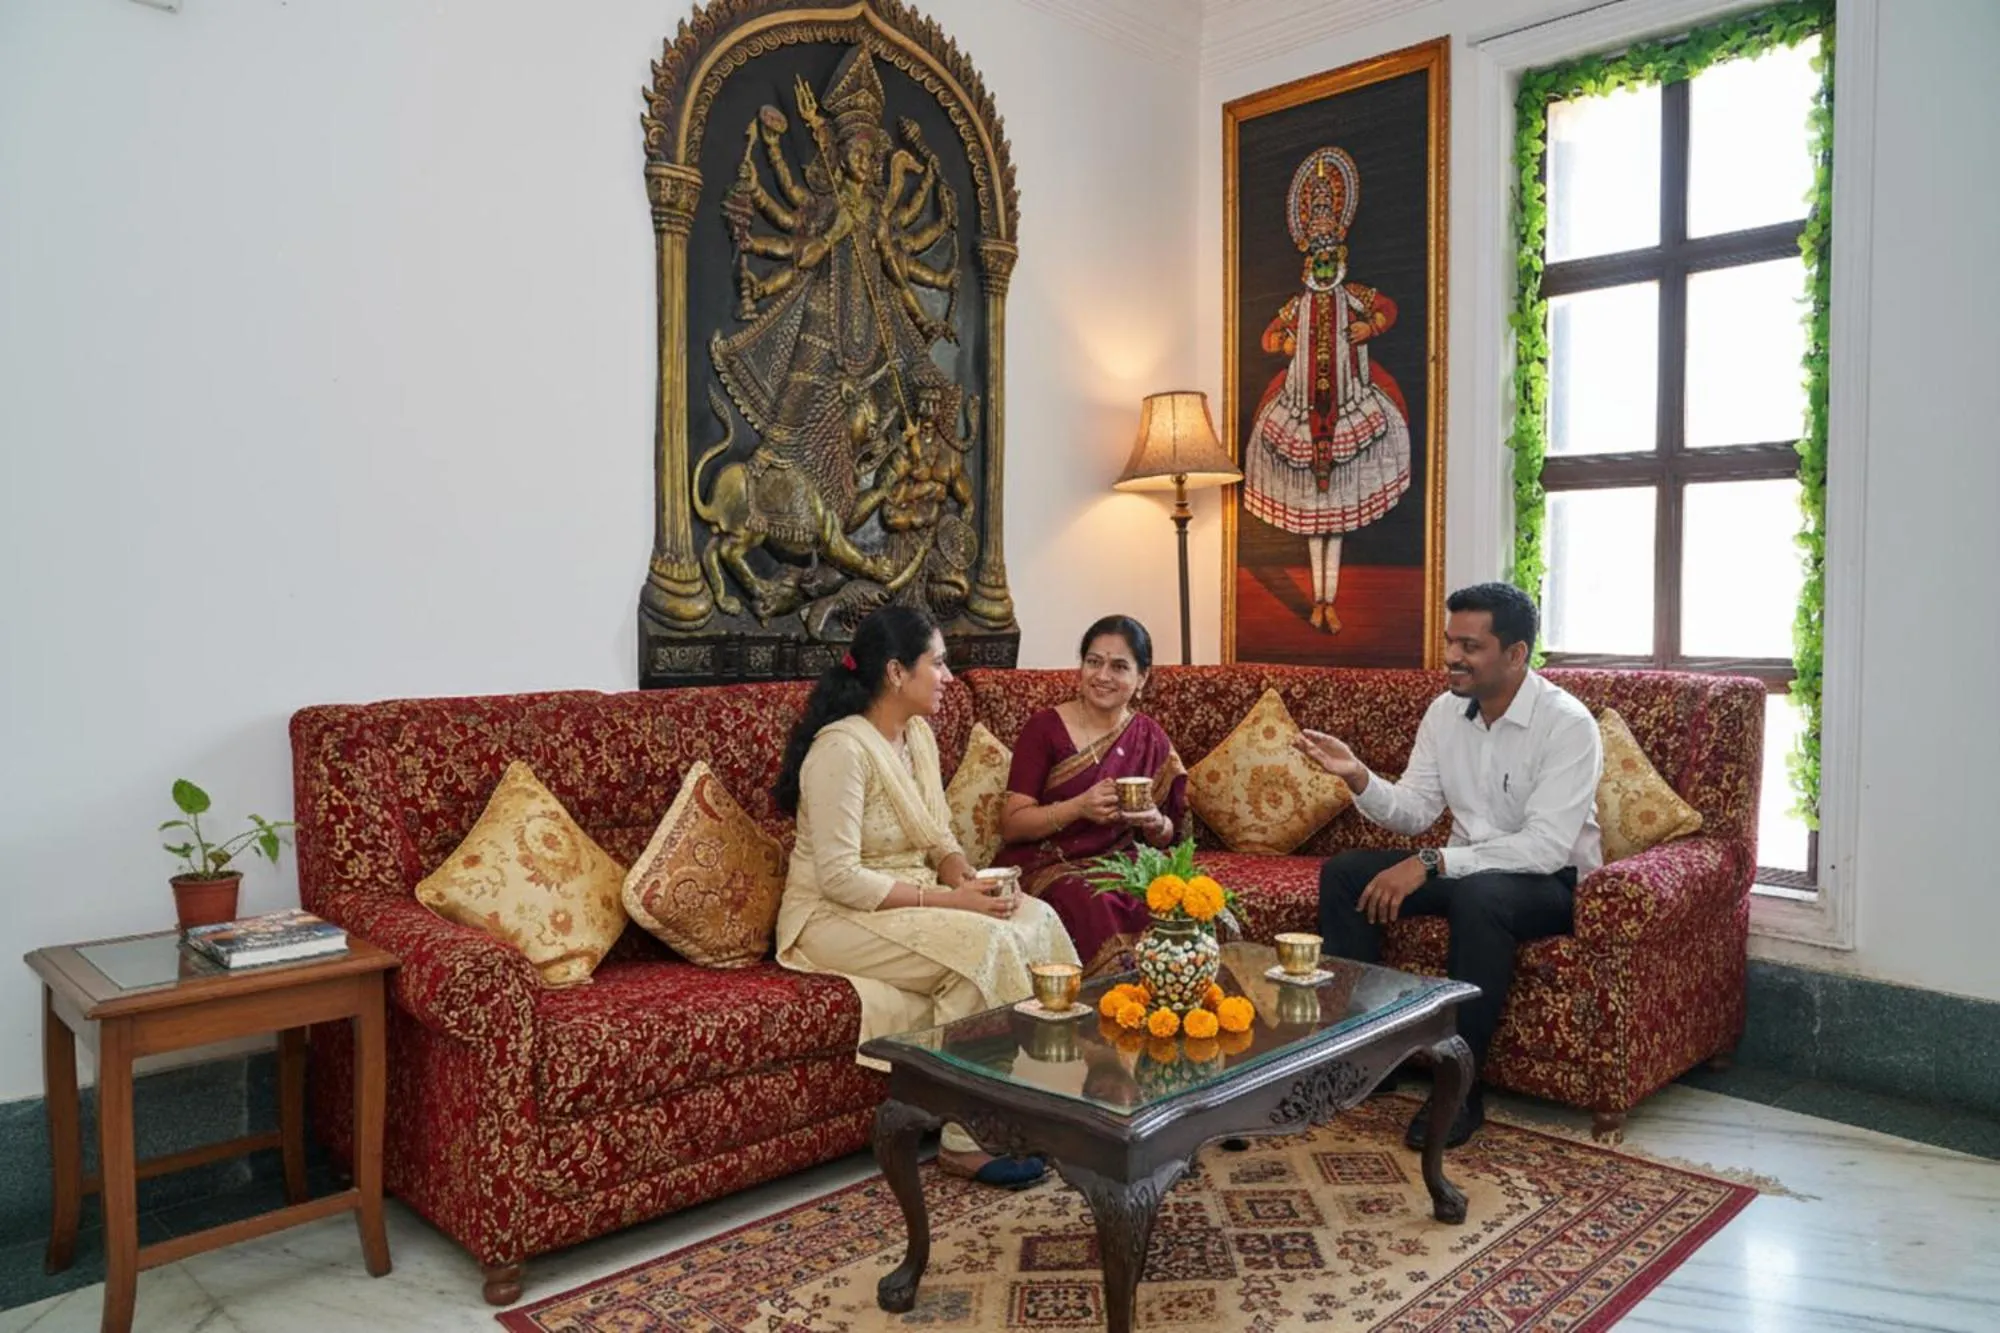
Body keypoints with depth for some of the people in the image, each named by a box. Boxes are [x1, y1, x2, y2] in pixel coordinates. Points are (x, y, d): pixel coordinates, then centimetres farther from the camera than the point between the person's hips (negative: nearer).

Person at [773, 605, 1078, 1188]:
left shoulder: (918, 734, 7)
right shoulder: (842, 748, -21)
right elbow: (839, 878, -24)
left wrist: (966, 878, -10)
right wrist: (947, 898, -24)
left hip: (909, 900, 8)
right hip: (836, 917, -8)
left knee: (1036, 919, -13)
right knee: (983, 945, -28)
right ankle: (966, 1139, -16)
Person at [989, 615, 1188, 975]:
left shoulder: (1151, 739, 9)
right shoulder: (1046, 728, -3)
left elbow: (1166, 836, 16)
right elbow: (1011, 824, -6)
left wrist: (1155, 823, -9)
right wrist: (1079, 807, -21)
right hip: (1044, 864, -3)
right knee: (1095, 908, -36)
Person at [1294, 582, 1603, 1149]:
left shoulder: (1568, 724, -20)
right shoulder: (1445, 711, 1)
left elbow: (1545, 847, -28)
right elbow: (1414, 812, 3)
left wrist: (1430, 863, -31)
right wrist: (1358, 777, -17)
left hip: (1550, 880, -7)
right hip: (1464, 867, 7)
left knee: (1477, 895, -38)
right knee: (1342, 874, -9)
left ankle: (1459, 1086, -25)